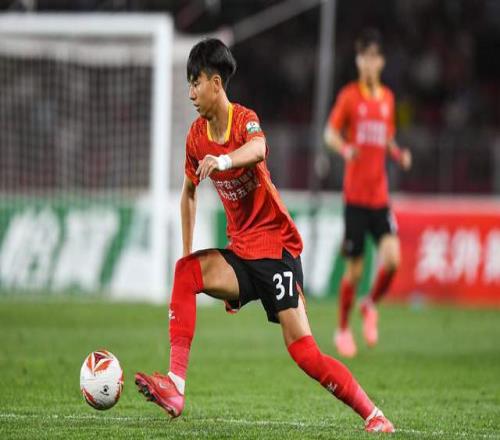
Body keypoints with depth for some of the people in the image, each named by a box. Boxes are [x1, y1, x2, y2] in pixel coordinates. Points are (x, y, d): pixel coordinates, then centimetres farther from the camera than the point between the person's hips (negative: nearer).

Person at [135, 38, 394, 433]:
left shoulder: (245, 119, -14)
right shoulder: (197, 135, 5)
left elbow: (257, 150, -39)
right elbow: (189, 192, 19)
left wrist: (224, 160, -59)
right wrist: (187, 251, 13)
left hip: (277, 247, -6)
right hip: (240, 252, 6)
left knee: (304, 352, -14)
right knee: (186, 272, -21)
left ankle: (372, 415, -1)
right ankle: (175, 387, -28)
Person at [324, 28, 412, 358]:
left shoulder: (388, 98, 11)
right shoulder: (349, 96, -2)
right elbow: (330, 133, -1)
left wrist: (399, 155, 1)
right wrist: (345, 149, -22)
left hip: (380, 194, 3)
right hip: (355, 193, -3)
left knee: (392, 258, -14)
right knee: (355, 268, 0)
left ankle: (371, 306, 14)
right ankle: (343, 329, 20)